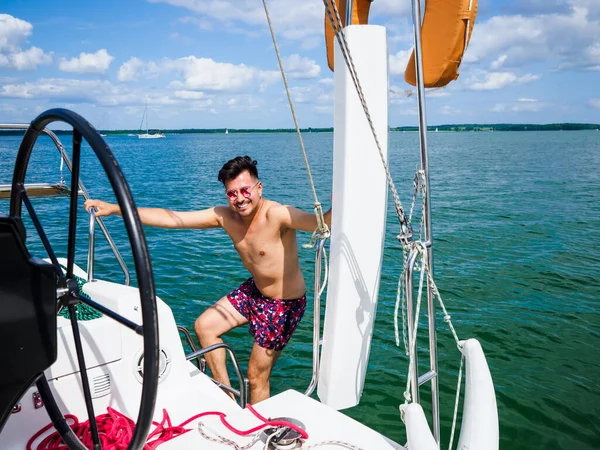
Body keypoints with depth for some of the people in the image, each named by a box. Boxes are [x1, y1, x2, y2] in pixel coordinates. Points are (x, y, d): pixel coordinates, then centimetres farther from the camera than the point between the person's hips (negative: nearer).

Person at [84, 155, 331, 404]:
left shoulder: (277, 215, -30)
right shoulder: (224, 216, -9)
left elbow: (321, 223, -47)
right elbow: (171, 218, -8)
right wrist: (114, 208, -9)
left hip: (284, 303, -7)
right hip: (254, 290, 7)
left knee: (257, 378, 1)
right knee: (204, 326, 14)